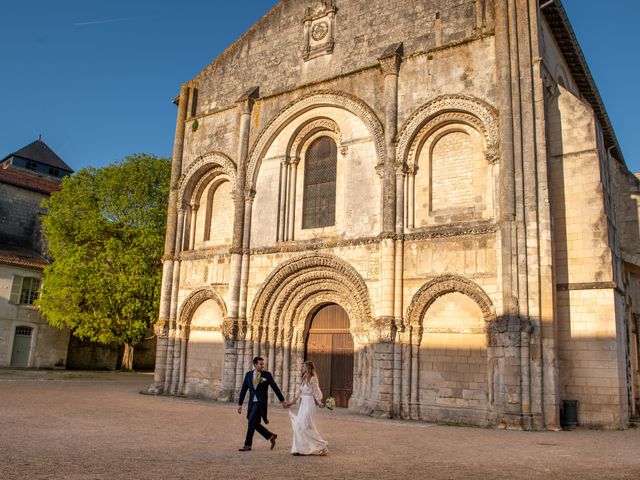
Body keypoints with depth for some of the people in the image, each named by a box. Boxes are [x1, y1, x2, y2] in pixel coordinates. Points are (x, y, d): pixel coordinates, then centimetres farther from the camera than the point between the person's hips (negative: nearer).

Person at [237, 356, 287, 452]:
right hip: (252, 402, 5)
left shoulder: (267, 375, -4)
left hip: (261, 403, -5)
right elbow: (243, 390, 7)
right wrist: (240, 404, 4)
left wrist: (282, 400, 5)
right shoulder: (248, 374, 4)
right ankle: (271, 436, 28)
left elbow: (275, 388, 2)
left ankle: (247, 445, 0)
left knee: (251, 421, -12)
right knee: (254, 423, 9)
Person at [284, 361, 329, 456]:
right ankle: (300, 448, 13)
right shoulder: (304, 379, 13)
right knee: (299, 426, 7)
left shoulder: (312, 379, -11)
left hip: (309, 404, -9)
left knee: (305, 426, -8)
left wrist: (319, 403, -26)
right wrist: (291, 403, 16)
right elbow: (298, 393, 16)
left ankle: (321, 446, 3)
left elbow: (316, 393, -13)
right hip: (303, 404, 9)